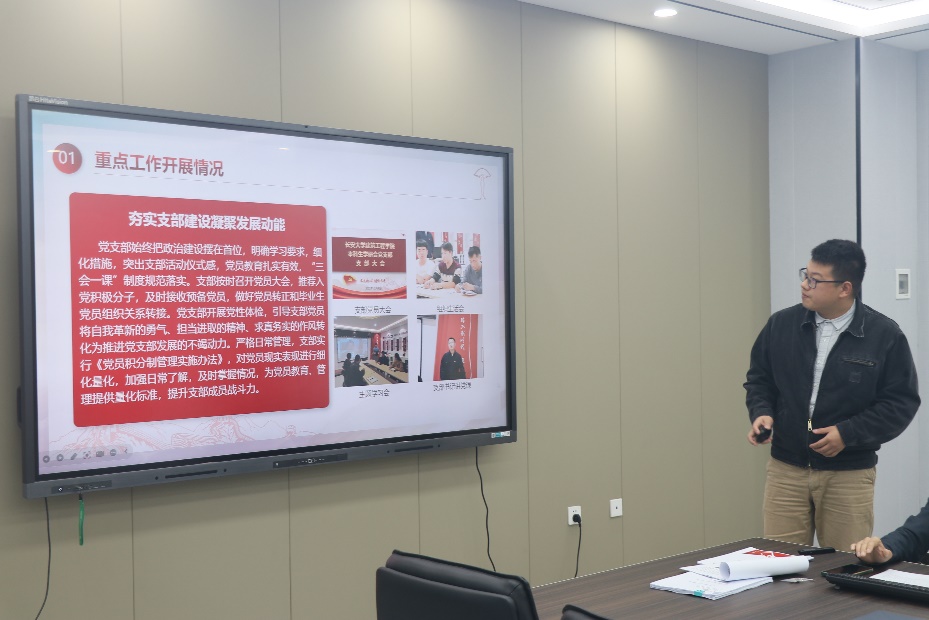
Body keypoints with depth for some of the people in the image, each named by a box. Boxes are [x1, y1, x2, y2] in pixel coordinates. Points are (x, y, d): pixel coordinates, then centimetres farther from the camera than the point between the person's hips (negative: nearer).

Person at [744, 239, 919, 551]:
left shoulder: (885, 335, -7)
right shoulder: (781, 324, 1)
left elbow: (902, 402, -4)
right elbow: (759, 378, 13)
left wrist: (848, 433, -14)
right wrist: (761, 412, -7)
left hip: (849, 475, -2)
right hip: (786, 469, 2)